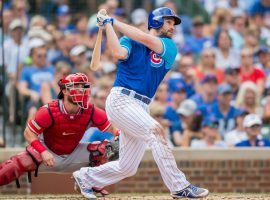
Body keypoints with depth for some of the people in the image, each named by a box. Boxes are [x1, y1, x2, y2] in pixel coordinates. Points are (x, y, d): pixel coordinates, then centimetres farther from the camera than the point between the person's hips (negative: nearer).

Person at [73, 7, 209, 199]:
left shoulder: (170, 47, 10)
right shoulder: (130, 41, 3)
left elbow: (146, 40, -9)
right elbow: (119, 53, -20)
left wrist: (112, 21, -8)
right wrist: (107, 25, -14)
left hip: (140, 108, 6)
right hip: (121, 101, -6)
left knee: (127, 168, 6)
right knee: (156, 130, -26)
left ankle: (86, 177, 29)